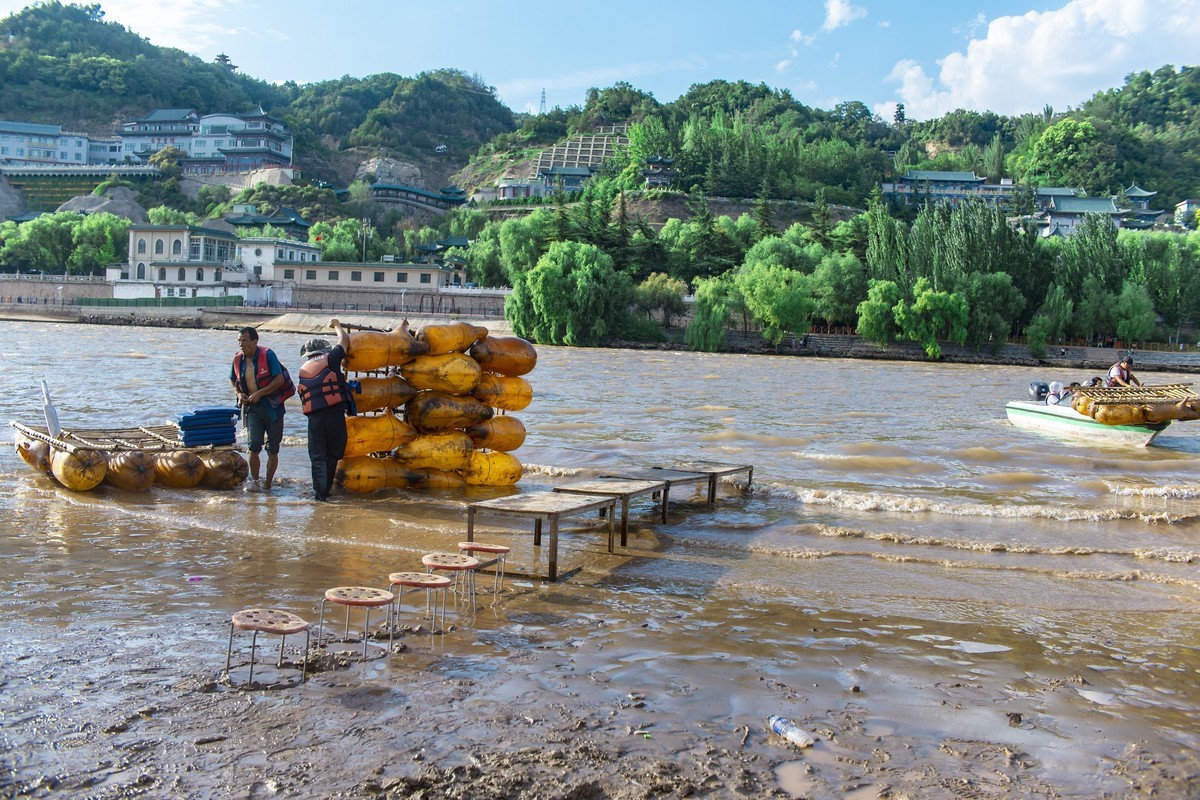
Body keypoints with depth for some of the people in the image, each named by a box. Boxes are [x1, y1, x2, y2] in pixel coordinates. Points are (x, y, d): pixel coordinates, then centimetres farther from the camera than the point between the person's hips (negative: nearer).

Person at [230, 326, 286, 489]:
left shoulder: (267, 355, -12)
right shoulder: (238, 359, 3)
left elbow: (279, 380, -16)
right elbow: (232, 380, 19)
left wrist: (259, 393, -18)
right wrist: (238, 393, -1)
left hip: (272, 405, -3)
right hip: (252, 406, 3)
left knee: (272, 448, 3)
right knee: (254, 445, -10)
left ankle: (268, 484, 14)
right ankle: (254, 481, 2)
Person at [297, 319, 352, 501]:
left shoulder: (302, 371, 14)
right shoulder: (330, 360, 3)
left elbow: (302, 395, 16)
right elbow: (344, 340, 13)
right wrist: (337, 325, 32)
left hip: (314, 418, 2)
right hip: (335, 415, -2)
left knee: (317, 457, 7)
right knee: (332, 456, 11)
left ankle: (319, 492, 0)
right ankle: (326, 490, 18)